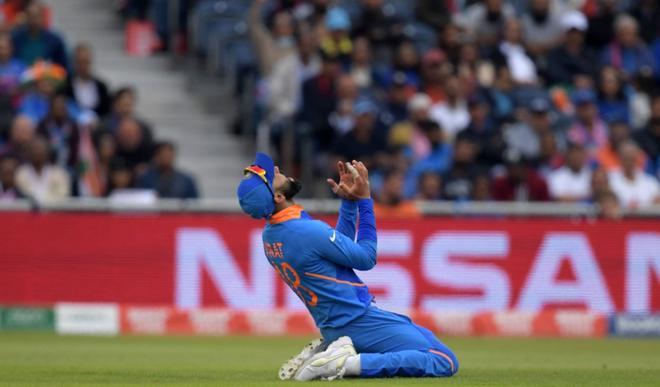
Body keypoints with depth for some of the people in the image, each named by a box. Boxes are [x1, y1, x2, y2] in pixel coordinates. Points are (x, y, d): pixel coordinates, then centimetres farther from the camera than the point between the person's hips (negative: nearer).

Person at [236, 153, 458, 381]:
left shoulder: (269, 236, 6)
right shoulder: (309, 232, -23)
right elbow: (366, 258, -9)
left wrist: (349, 201, 11)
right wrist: (364, 199, -5)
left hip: (330, 326, 9)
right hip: (358, 318, -9)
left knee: (425, 336, 27)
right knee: (445, 362, -14)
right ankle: (350, 364, -17)